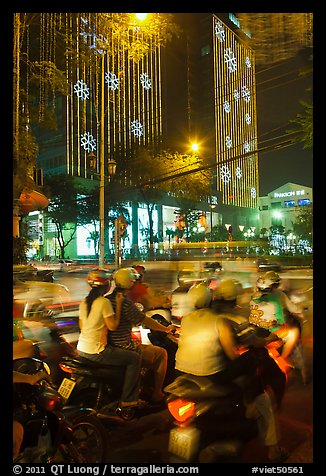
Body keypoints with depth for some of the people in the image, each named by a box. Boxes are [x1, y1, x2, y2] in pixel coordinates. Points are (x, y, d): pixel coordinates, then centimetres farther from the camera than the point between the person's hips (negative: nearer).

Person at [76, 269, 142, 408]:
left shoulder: (84, 302, 7)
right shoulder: (104, 302, -17)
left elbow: (82, 326, 13)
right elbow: (113, 326, -15)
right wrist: (118, 304, -10)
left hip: (81, 349, 9)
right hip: (96, 352, -9)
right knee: (134, 358, 1)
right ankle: (128, 399, 5)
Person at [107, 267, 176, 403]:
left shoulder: (106, 299, 3)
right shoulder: (126, 302, -21)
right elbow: (146, 321, -16)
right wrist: (166, 329, -2)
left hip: (109, 346, 9)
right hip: (124, 349, -9)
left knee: (149, 346, 31)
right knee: (162, 353, 6)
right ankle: (157, 394, 16)